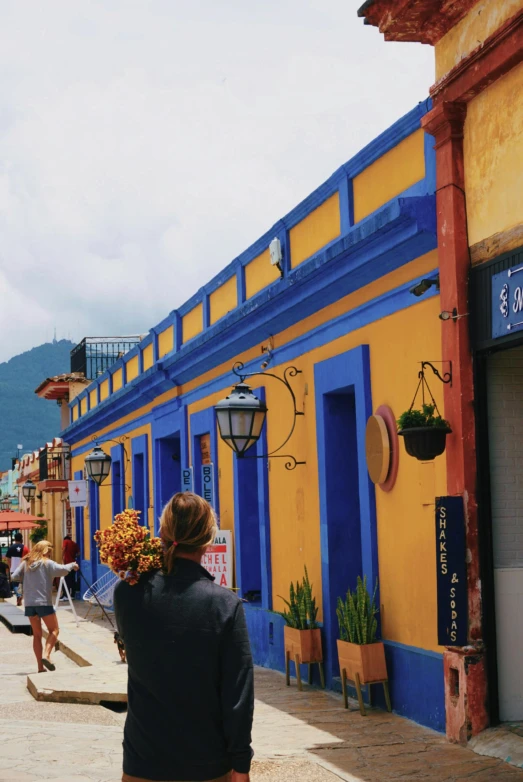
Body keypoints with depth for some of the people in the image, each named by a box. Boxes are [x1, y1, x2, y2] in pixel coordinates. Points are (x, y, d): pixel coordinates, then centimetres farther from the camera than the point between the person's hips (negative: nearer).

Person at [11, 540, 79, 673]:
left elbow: (14, 577, 2)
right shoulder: (47, 563, -6)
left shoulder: (26, 563, 7)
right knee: (54, 630, 9)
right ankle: (46, 655, -14)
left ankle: (40, 666, 8)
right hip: (44, 602, -5)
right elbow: (62, 570, -19)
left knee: (37, 634, 12)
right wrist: (72, 565, -1)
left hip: (29, 603, 5)